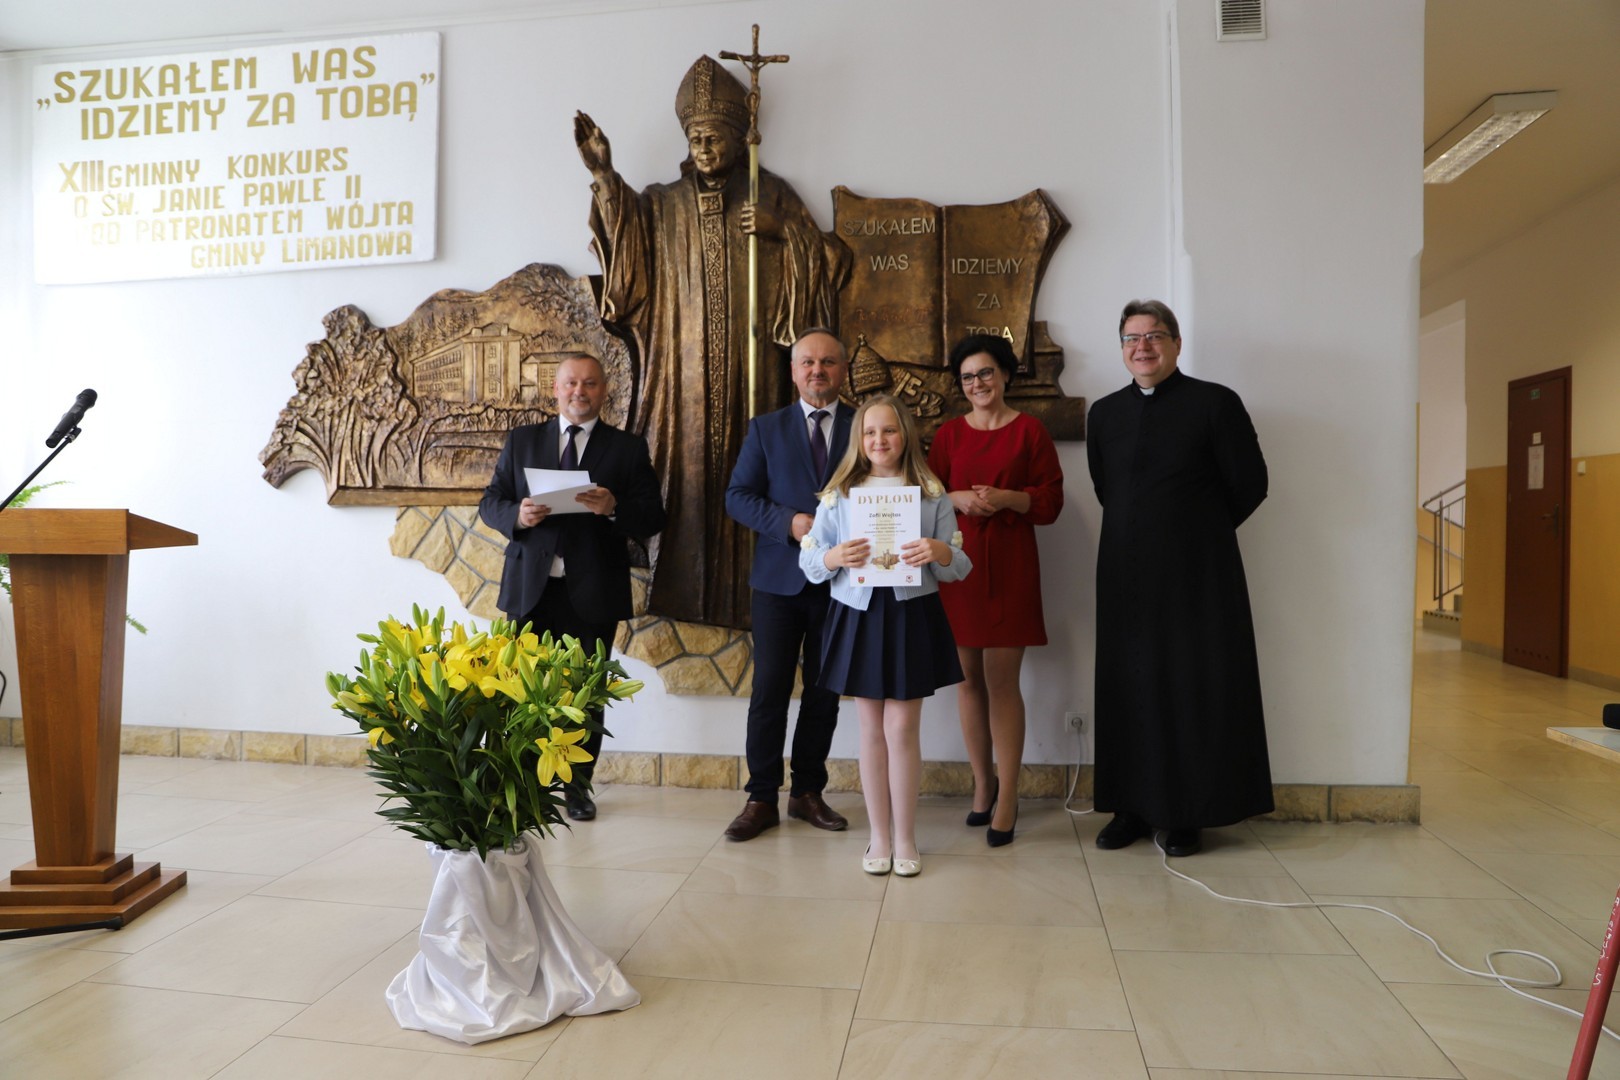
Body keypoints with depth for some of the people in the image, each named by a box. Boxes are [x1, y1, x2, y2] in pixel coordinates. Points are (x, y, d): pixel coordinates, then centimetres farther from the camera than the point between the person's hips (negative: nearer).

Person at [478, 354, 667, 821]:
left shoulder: (628, 448, 7)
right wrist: (517, 514, -13)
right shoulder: (522, 440, 12)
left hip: (593, 593, -1)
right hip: (531, 589, 1)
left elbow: (652, 520, 0)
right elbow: (490, 502, 9)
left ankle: (578, 787, 21)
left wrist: (614, 508, -20)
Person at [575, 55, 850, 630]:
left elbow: (823, 258, 8)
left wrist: (781, 231, -8)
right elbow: (626, 237, -3)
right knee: (685, 470, -3)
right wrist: (604, 174, -16)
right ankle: (682, 591, 2)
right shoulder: (664, 203, 16)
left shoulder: (772, 194, 13)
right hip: (682, 367, 1)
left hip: (749, 365, -1)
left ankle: (744, 593, 4)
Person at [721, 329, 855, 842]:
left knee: (824, 691, 10)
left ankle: (808, 791, 26)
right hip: (780, 580, -1)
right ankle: (761, 799, 13)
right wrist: (789, 522, -15)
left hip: (841, 581, 1)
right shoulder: (766, 429, 5)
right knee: (769, 691, 1)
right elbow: (737, 496, 0)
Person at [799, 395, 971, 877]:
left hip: (913, 616, -1)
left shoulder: (932, 494, 3)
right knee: (872, 730, 9)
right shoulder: (838, 494, 5)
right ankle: (879, 836, 23)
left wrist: (940, 552, -20)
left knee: (902, 728, 1)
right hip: (858, 616, 1)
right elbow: (807, 559, 2)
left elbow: (959, 566, 2)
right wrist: (834, 557, -19)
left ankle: (905, 838, 17)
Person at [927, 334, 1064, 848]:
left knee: (1002, 680, -5)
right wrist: (957, 499, -10)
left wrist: (1006, 498, -16)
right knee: (968, 678, 7)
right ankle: (982, 782, 21)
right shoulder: (949, 433, 11)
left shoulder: (1029, 430, 4)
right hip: (957, 564, 3)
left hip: (1009, 566, -3)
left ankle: (1007, 796, 4)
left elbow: (1051, 498, 0)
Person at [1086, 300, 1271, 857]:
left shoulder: (1216, 402, -4)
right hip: (1126, 575, 4)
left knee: (1195, 692, 3)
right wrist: (1141, 530, 11)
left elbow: (1249, 484, -1)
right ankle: (1134, 806, 20)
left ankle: (1188, 815, 16)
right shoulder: (1105, 413, 9)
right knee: (1129, 690, 8)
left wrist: (1203, 530, 8)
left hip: (1197, 575, -4)